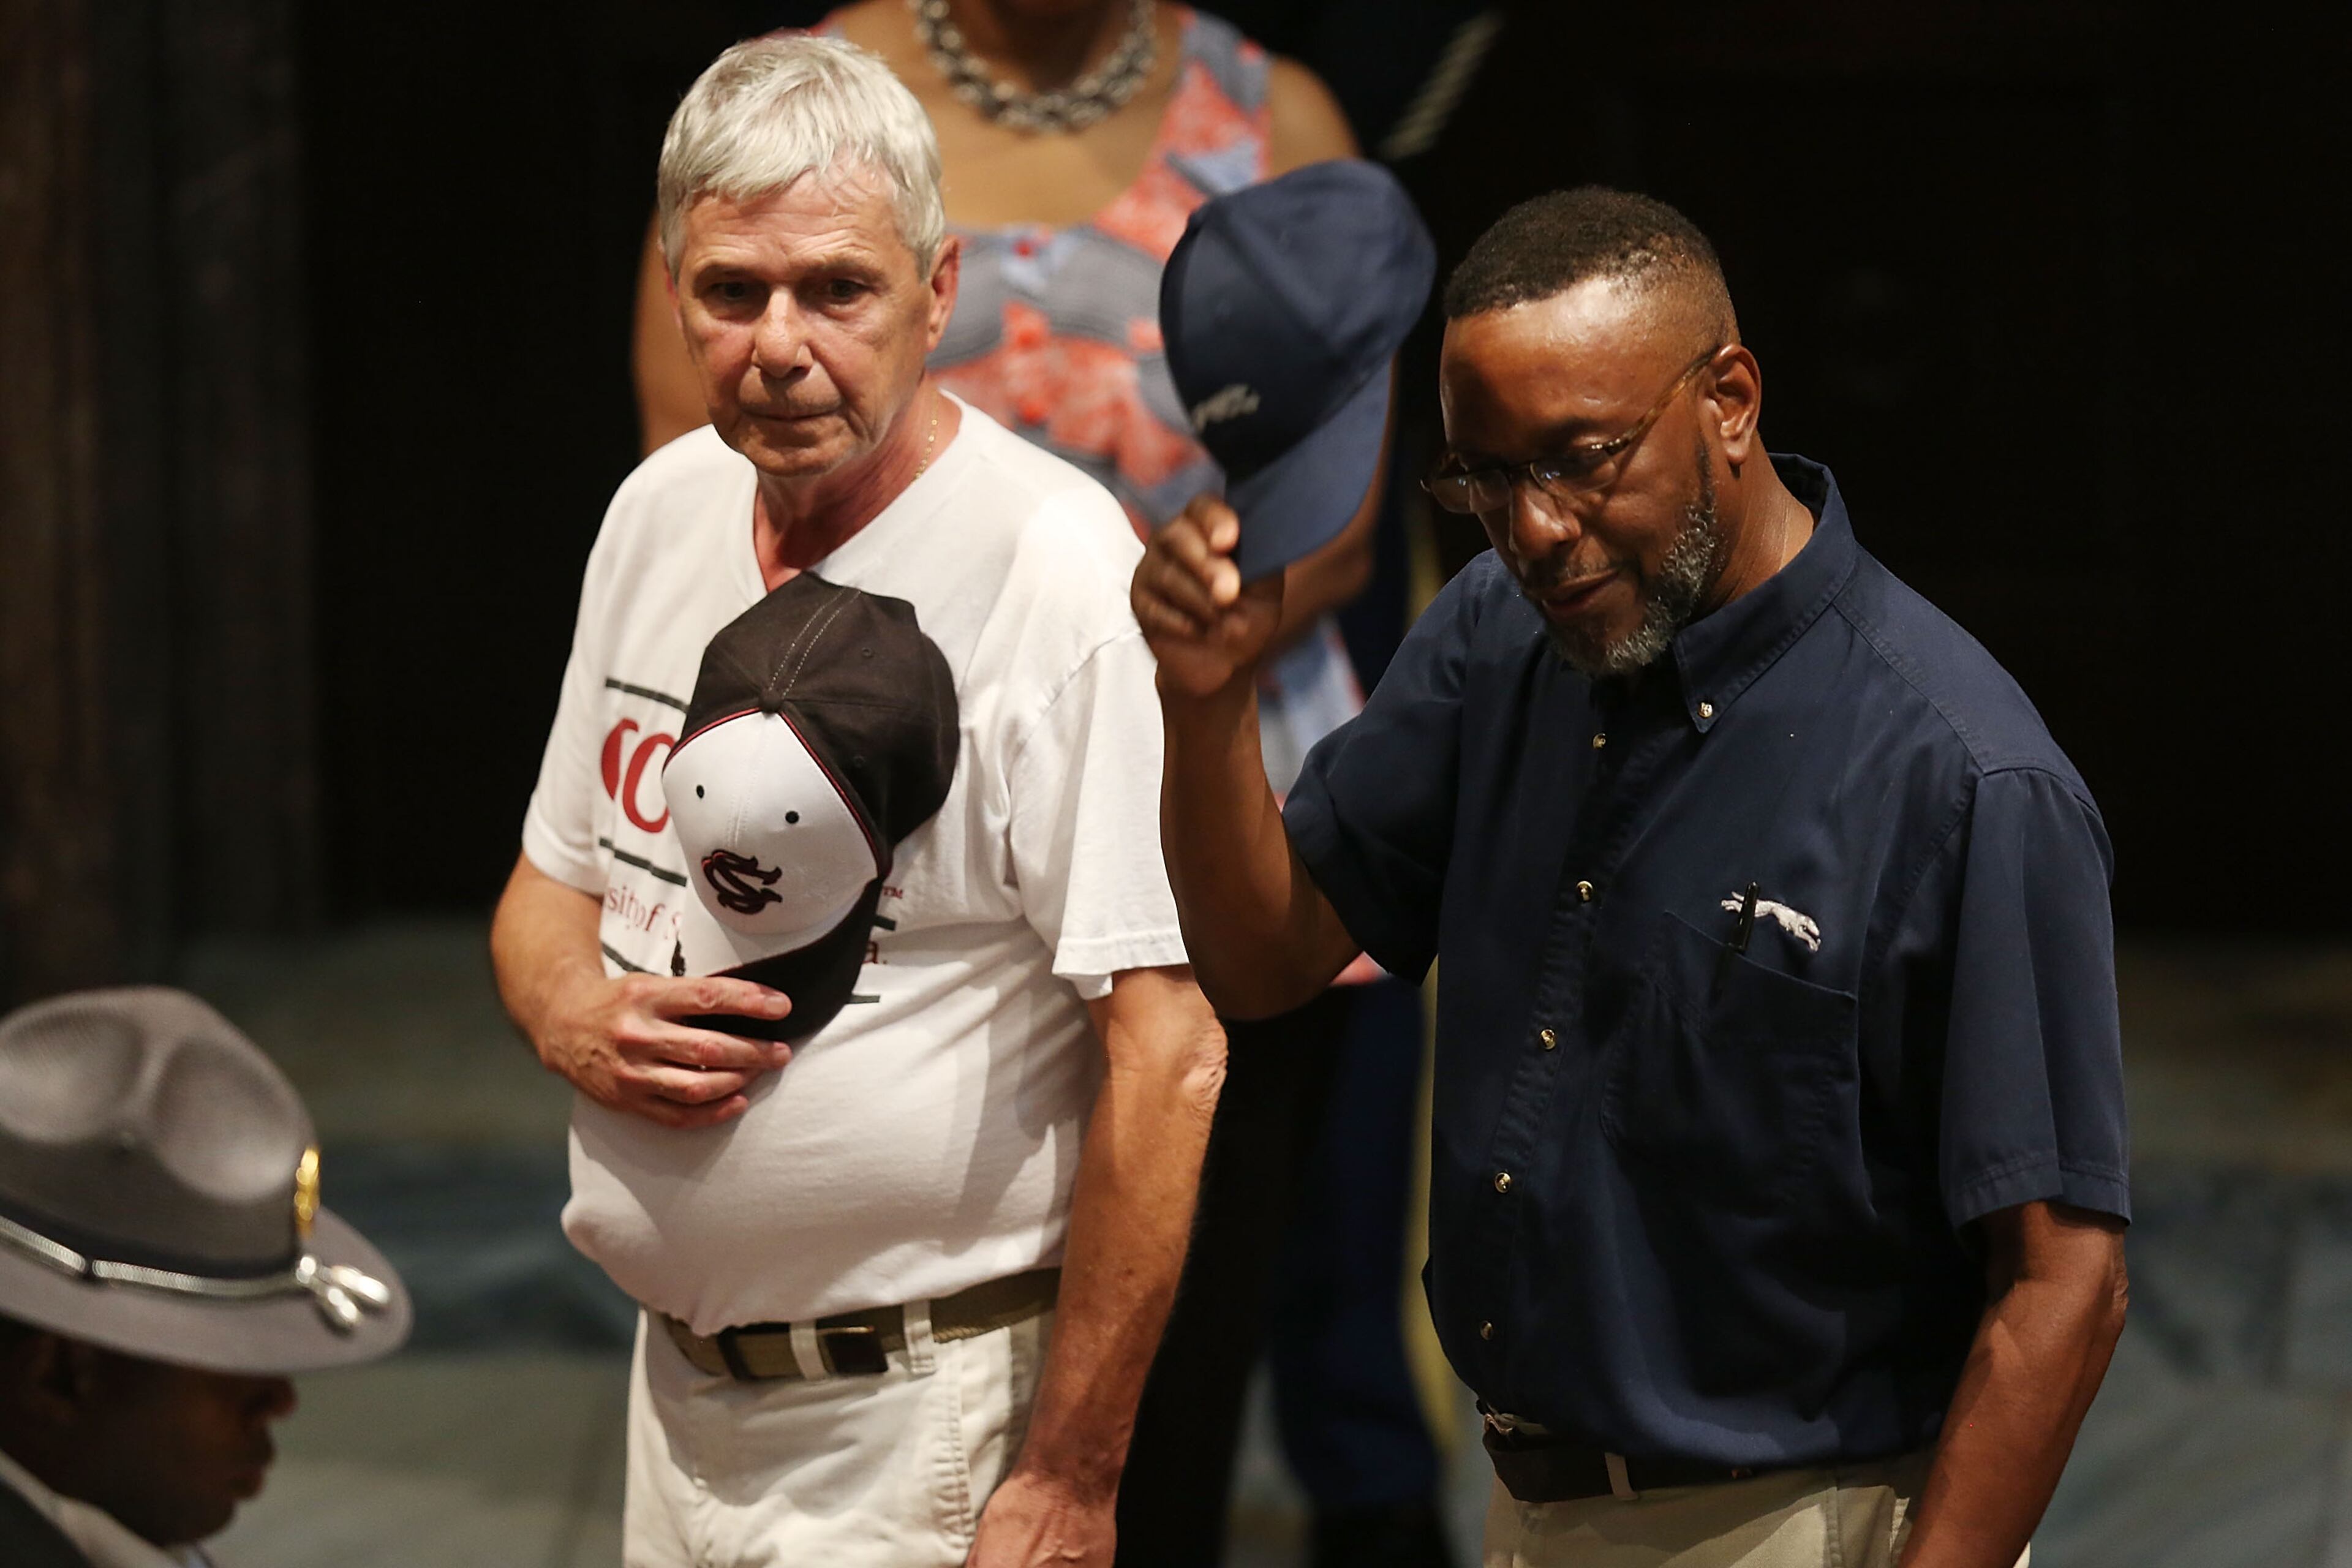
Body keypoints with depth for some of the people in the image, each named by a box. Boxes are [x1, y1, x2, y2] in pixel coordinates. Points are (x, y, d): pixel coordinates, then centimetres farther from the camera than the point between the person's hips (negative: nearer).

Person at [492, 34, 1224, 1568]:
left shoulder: (1058, 572, -18)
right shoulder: (662, 512, 5)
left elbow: (1166, 1056, -21)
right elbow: (552, 884, 18)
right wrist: (580, 1021, -6)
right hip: (684, 1375, 7)